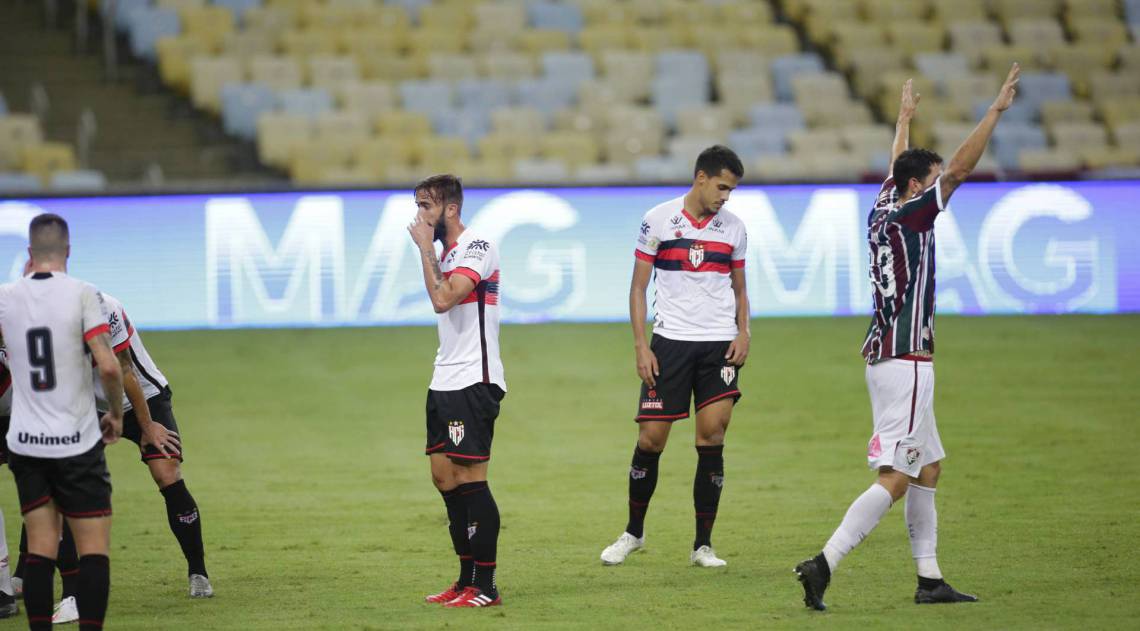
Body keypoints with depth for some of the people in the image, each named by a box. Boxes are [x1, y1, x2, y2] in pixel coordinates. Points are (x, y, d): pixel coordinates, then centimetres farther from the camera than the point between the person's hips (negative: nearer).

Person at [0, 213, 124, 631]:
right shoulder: (82, 294, -10)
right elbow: (108, 366, -16)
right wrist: (116, 415, 1)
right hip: (76, 441, -3)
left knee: (41, 548, 6)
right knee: (94, 548, 1)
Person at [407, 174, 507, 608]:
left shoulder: (477, 248, -12)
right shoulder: (446, 251, 16)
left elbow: (443, 299, -24)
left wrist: (424, 247, -17)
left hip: (473, 380, -10)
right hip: (445, 380, 10)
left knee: (469, 479, -10)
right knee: (444, 478, 10)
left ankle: (486, 587, -7)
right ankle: (466, 580, 16)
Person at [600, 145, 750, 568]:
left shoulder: (733, 228, 8)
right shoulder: (658, 221, -1)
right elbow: (638, 286, 2)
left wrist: (742, 333, -1)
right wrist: (641, 346, -6)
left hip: (719, 343, 2)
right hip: (670, 342, -2)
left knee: (712, 436, -7)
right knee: (650, 439, -1)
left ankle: (703, 544, 1)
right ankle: (633, 532, 18)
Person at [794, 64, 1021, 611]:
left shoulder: (884, 208, 11)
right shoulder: (910, 213, -11)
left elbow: (898, 166, 31)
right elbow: (960, 167, -17)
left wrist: (905, 119, 47)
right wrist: (996, 111, -14)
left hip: (885, 356, 10)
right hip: (905, 360, -10)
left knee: (928, 468, 14)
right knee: (894, 479, -13)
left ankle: (929, 579, 15)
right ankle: (823, 564, -21)